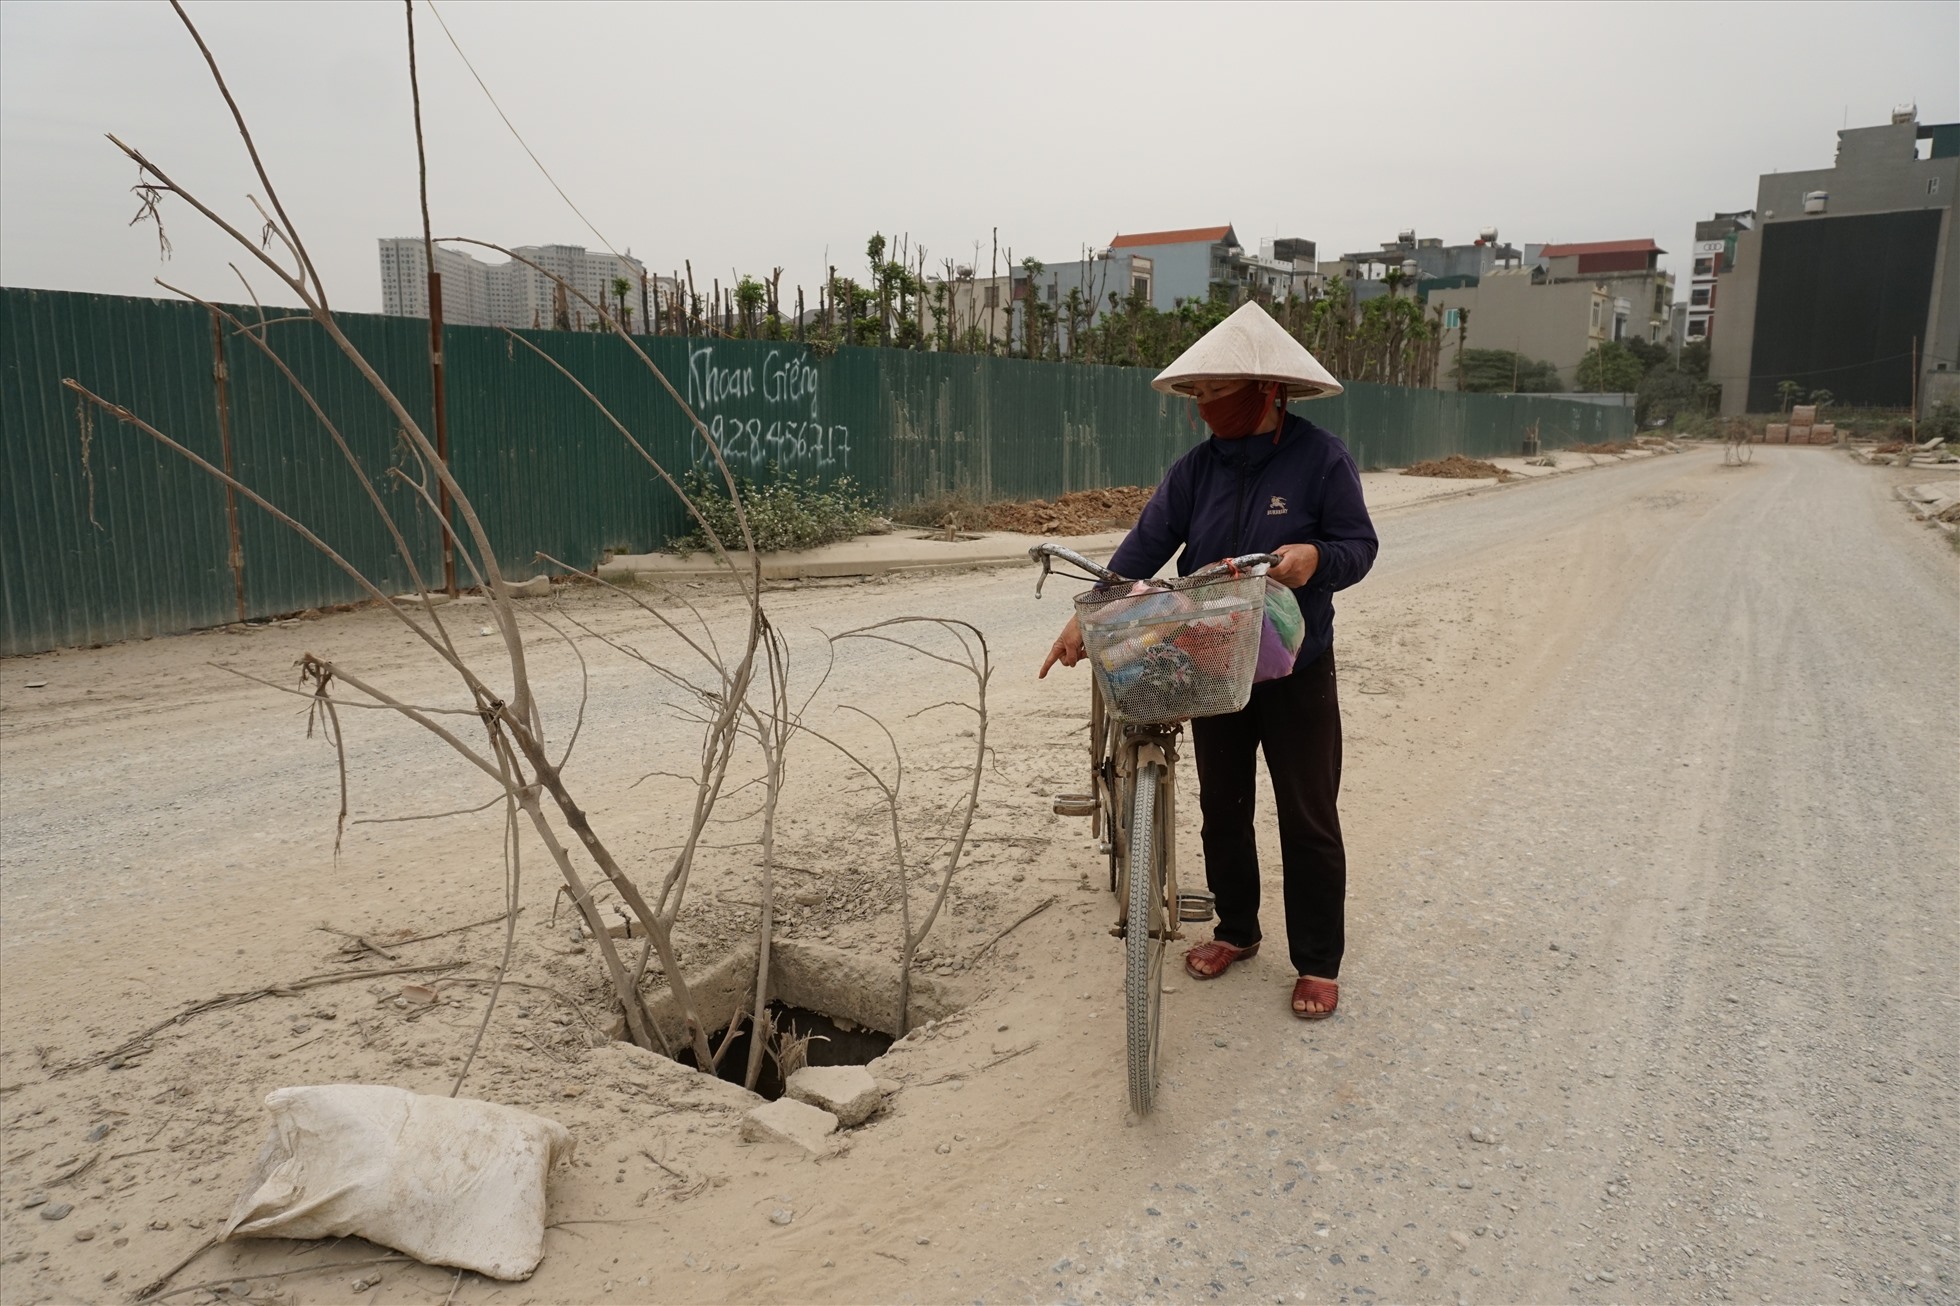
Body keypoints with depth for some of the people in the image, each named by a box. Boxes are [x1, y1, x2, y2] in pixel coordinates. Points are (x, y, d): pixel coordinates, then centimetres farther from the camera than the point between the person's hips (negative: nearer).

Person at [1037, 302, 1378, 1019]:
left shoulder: (1321, 457, -9)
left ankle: (1318, 961, 19)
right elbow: (1145, 545, -4)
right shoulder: (1197, 468, 2)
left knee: (1308, 821, 4)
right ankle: (1236, 930, 35)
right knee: (1222, 807, 15)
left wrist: (1316, 557, -30)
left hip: (1297, 673, -4)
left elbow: (1359, 544, -7)